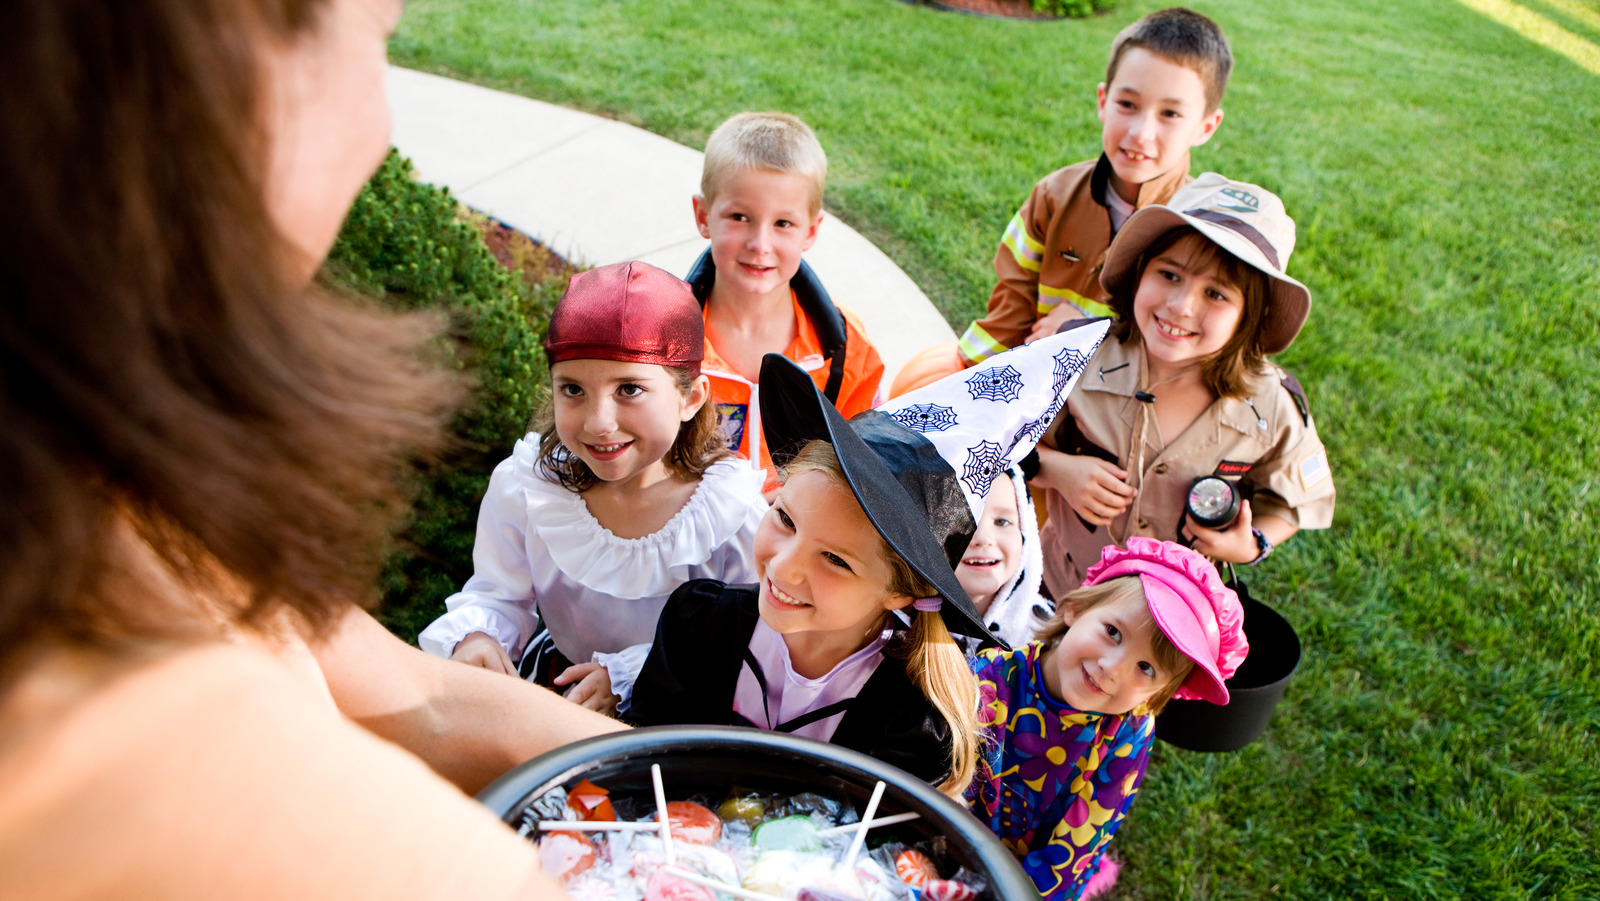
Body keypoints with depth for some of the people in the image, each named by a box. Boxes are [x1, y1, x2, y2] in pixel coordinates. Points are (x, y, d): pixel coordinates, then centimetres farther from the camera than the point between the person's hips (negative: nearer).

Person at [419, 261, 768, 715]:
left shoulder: (736, 507, -23)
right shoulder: (524, 484, -14)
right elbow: (498, 595, -1)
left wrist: (630, 674, -26)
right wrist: (473, 636, -24)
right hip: (558, 676, 1)